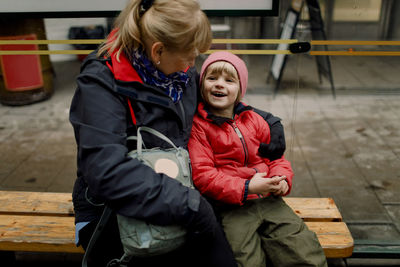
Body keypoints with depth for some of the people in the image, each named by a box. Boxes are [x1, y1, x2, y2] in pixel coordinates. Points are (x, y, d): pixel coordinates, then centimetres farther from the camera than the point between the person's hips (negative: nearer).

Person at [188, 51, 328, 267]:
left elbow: (275, 155, 20)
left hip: (269, 201, 5)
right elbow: (202, 176, -11)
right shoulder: (197, 126, -5)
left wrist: (282, 180, -2)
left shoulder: (253, 120, 13)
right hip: (230, 207, -4)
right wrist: (246, 188, -18)